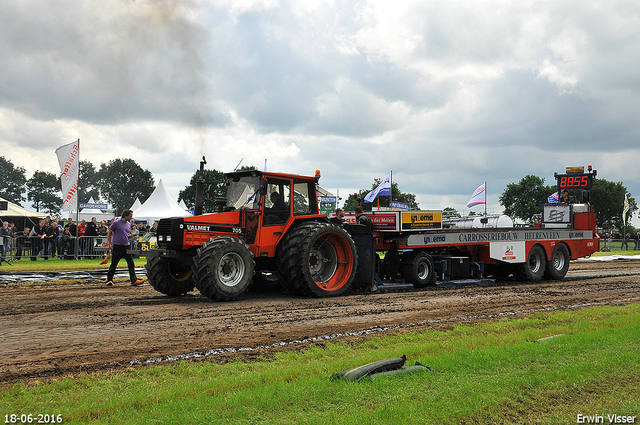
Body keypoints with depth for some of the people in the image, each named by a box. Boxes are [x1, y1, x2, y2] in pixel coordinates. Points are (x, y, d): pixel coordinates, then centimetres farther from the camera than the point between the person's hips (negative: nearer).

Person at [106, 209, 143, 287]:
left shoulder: (129, 224, 14)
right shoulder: (116, 223, -4)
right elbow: (109, 233, 1)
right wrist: (110, 244, -4)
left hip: (126, 246, 5)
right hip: (117, 246, -5)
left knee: (131, 263, -3)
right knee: (114, 264, 3)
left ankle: (134, 281, -3)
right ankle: (109, 280, 17)